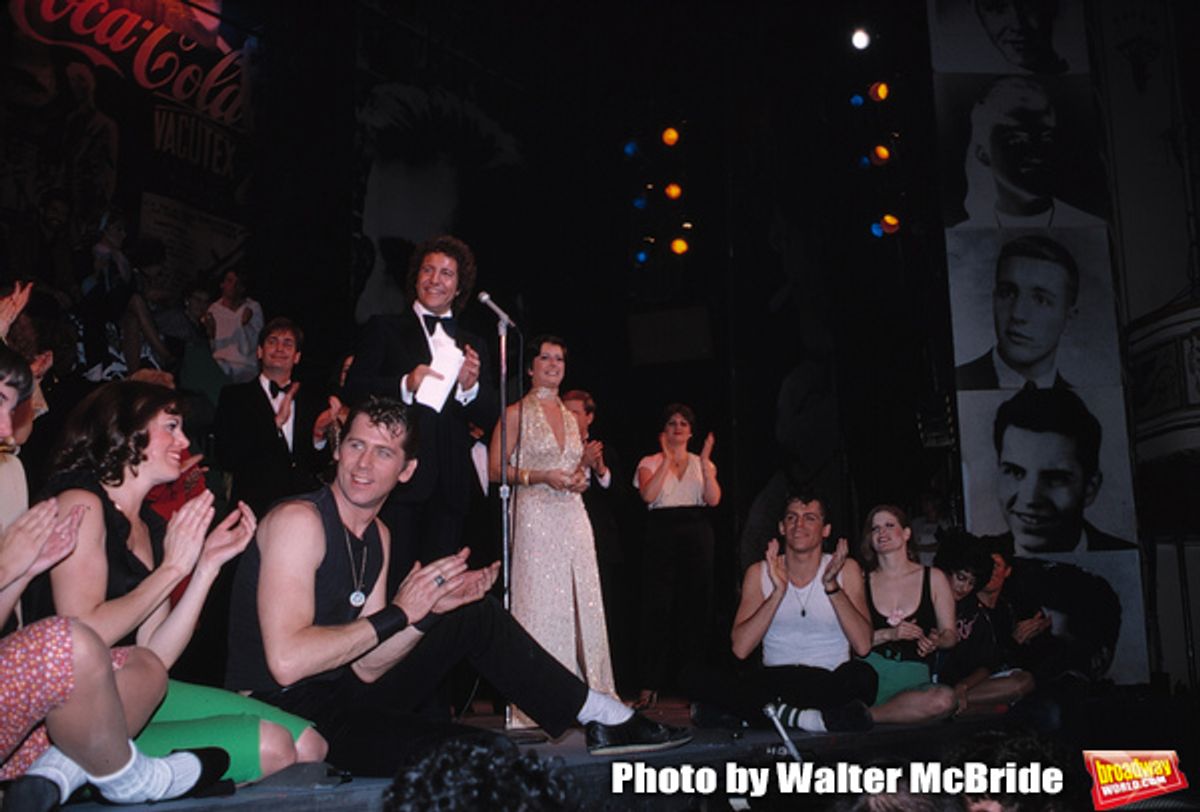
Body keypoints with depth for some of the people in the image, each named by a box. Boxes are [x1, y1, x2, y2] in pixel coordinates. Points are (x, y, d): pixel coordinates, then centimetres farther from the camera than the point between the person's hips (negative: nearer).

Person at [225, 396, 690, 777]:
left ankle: (603, 720, 14)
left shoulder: (380, 537, 7)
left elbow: (366, 665, 1)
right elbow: (286, 662, -29)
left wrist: (430, 610, -14)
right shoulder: (299, 520, -19)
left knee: (477, 616, 6)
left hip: (343, 693, 8)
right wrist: (398, 613, -24)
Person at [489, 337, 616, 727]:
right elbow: (496, 469, -6)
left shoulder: (569, 416, 18)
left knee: (581, 601, 3)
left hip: (573, 515, 6)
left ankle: (585, 690, 10)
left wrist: (579, 478, 5)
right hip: (536, 515, -6)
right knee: (541, 602, -8)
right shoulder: (517, 413, -1)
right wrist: (540, 477, -15)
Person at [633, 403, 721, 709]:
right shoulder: (650, 462, 7)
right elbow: (648, 495, -12)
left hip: (697, 535, 2)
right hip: (662, 534, -2)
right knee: (658, 607, -5)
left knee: (696, 605, 1)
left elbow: (714, 499, -3)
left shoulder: (702, 463, 14)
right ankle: (650, 685, -1)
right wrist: (667, 459, -15)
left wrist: (705, 461, -11)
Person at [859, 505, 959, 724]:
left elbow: (950, 635, 12)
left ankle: (862, 716, -21)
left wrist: (936, 641, -10)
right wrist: (889, 634, -12)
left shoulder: (933, 578, 11)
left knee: (944, 699, -34)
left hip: (911, 679, 2)